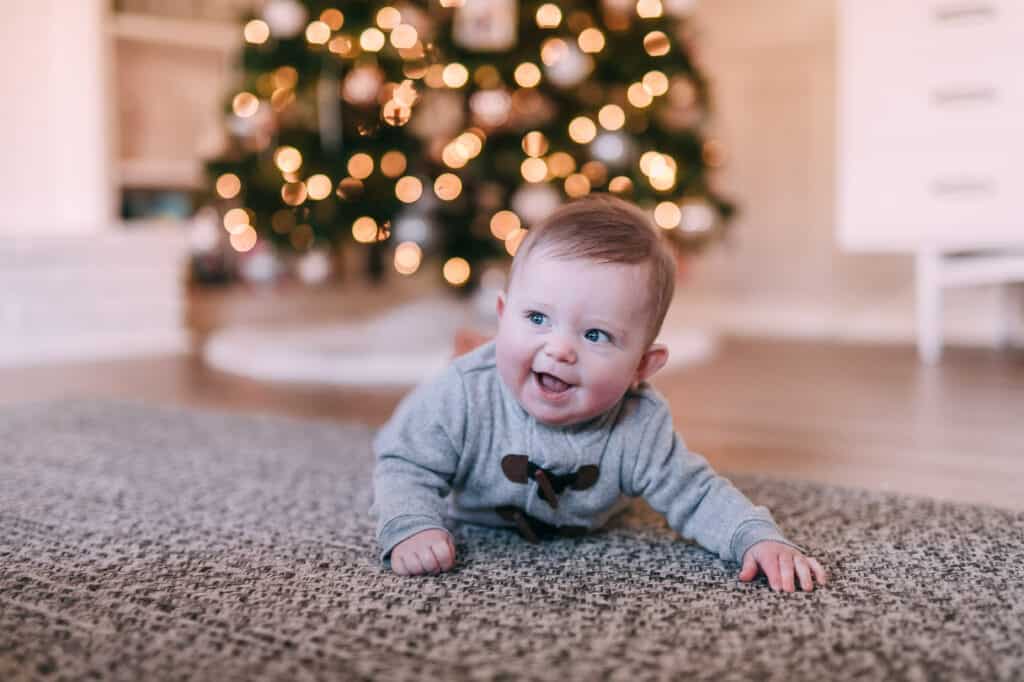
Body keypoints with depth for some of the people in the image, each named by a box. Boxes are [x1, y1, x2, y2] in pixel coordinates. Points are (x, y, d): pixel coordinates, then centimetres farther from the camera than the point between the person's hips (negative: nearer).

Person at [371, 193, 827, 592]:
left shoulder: (639, 431, -39)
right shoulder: (465, 398, -44)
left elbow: (699, 497, -28)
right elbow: (407, 468, -32)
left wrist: (760, 539, -45)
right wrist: (410, 529, -52)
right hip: (471, 513, -1)